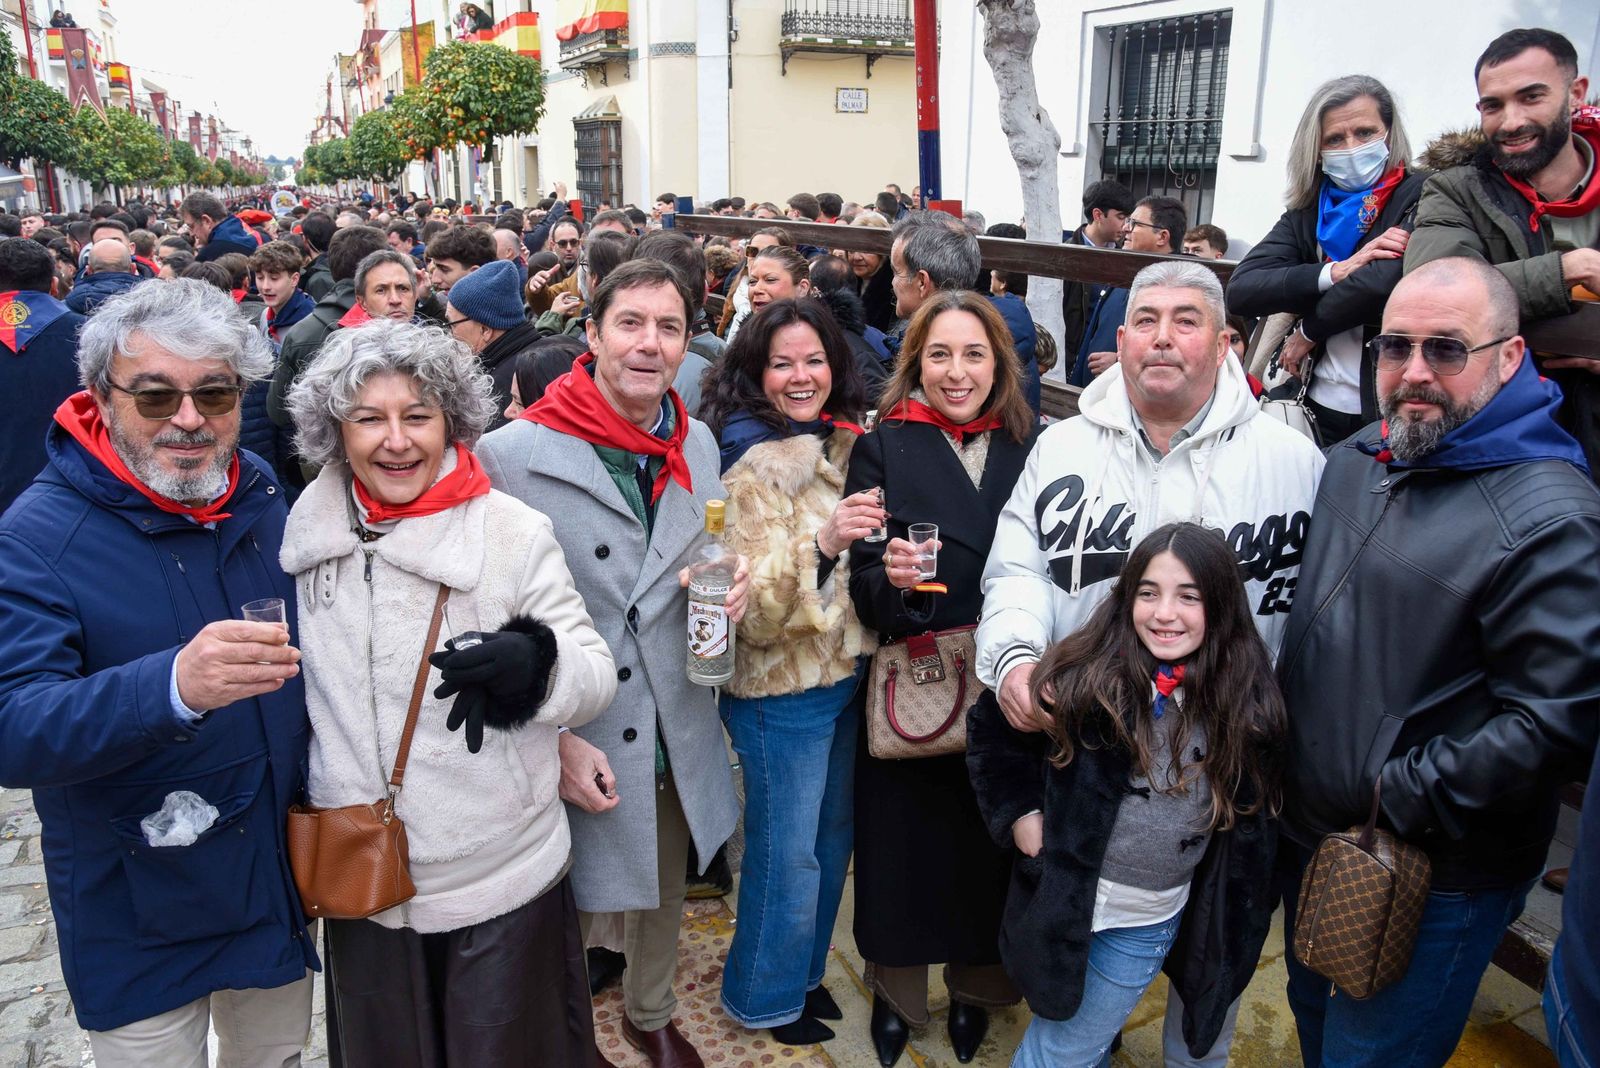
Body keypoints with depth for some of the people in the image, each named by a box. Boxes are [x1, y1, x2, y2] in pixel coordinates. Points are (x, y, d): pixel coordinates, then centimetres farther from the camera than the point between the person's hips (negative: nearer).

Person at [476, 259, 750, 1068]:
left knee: (664, 889, 24)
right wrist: (555, 740, -17)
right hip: (576, 747, -5)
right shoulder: (511, 455, -16)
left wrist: (729, 584, -10)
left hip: (677, 732, 6)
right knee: (572, 907, 11)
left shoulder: (699, 444, 1)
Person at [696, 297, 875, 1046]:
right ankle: (765, 997, 32)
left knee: (831, 841, 21)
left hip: (842, 674, 7)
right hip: (781, 691, -7)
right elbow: (755, 608, -24)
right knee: (788, 856, 8)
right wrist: (822, 543, -38)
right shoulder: (755, 462, -18)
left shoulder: (838, 445, 4)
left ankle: (804, 971, 43)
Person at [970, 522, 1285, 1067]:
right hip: (1062, 903, -1)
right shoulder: (1086, 676, -16)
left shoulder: (1245, 697, -10)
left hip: (1147, 922, 1)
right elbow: (990, 732, -2)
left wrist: (1238, 916, 1)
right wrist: (1021, 817, -8)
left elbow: (1250, 817, 3)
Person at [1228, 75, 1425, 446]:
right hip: (1319, 412, 4)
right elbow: (1239, 290, -6)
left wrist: (1309, 331, -8)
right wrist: (1336, 271, -17)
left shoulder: (1423, 197, -5)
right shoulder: (1307, 213, 8)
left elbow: (1387, 282, -23)